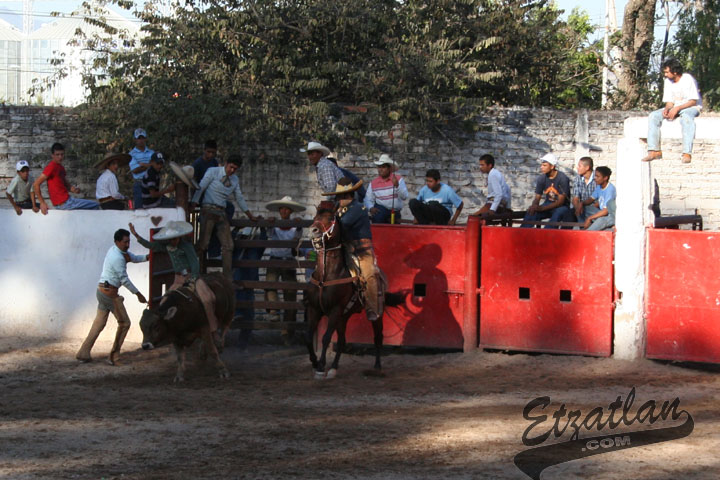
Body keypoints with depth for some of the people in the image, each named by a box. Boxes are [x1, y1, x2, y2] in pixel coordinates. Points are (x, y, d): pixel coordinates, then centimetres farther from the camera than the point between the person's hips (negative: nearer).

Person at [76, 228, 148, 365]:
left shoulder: (115, 250, 9)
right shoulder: (118, 258, -21)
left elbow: (134, 258, 17)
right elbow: (124, 279, -16)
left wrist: (147, 257, -1)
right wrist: (138, 294, -9)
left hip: (102, 291, 10)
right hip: (109, 292, -10)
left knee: (99, 323, 13)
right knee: (124, 323, 1)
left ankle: (84, 353, 13)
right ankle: (114, 357, 5)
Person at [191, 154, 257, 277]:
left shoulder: (235, 179, 15)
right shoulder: (213, 171, 0)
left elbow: (239, 198, 25)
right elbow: (201, 187, -6)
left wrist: (249, 215, 27)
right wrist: (193, 204, -16)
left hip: (222, 212, 5)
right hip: (208, 210, -5)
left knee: (228, 245, -3)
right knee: (203, 243, -8)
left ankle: (227, 278, -3)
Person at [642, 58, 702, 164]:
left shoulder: (688, 79, -15)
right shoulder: (668, 81, 5)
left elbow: (693, 101, -17)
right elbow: (669, 101, 7)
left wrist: (677, 108, -28)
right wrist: (667, 109, -17)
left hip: (691, 107, -6)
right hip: (675, 108, 7)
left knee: (686, 117, -42)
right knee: (653, 116, -16)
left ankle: (687, 153, -47)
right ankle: (654, 151, -22)